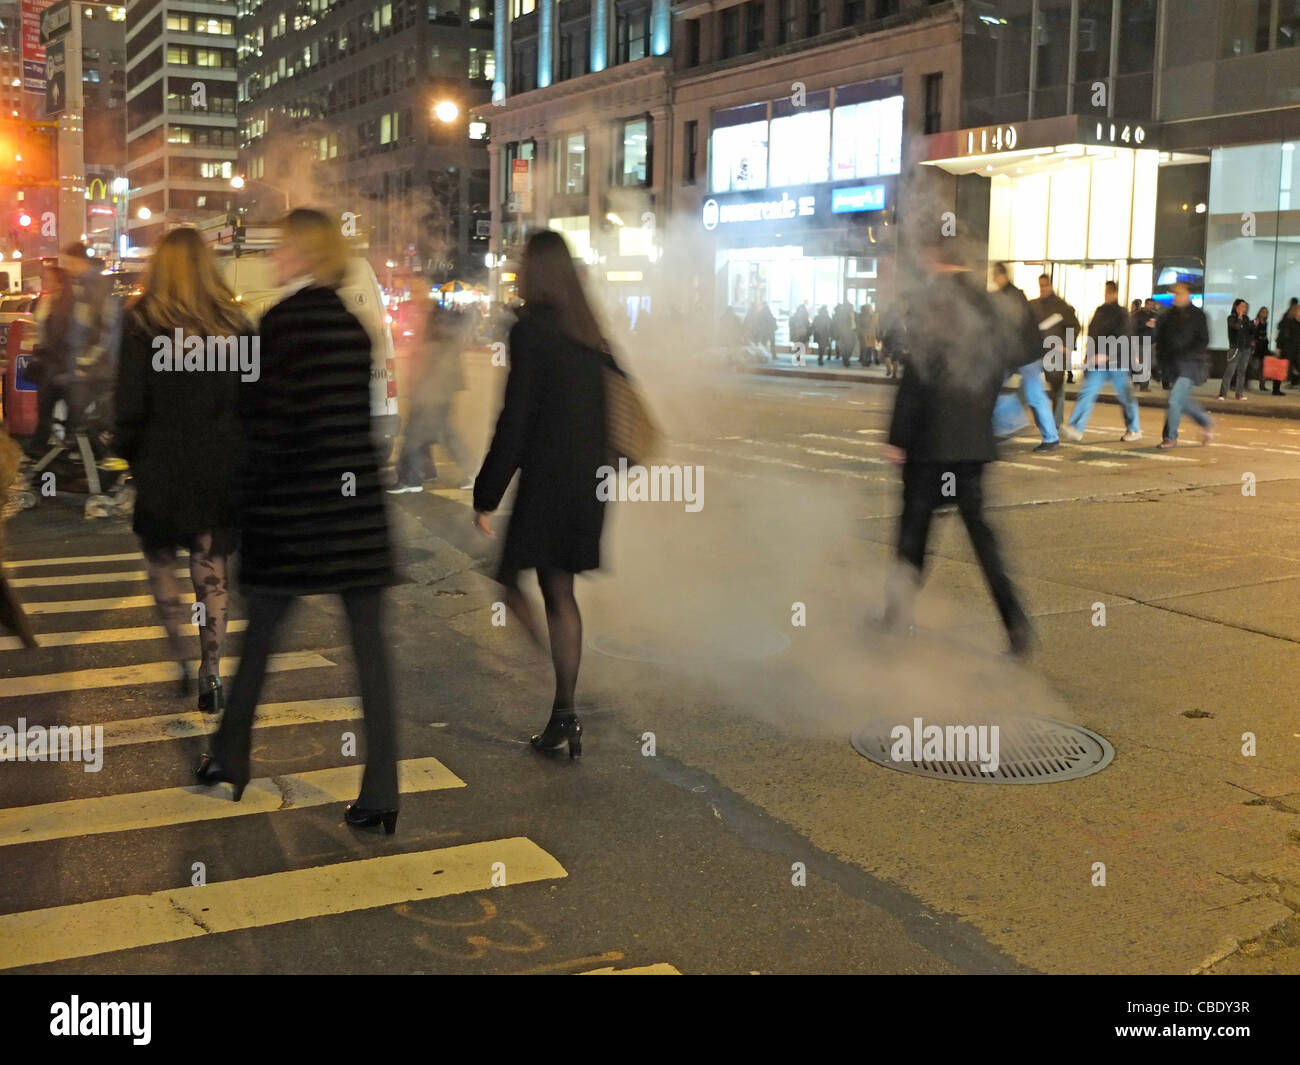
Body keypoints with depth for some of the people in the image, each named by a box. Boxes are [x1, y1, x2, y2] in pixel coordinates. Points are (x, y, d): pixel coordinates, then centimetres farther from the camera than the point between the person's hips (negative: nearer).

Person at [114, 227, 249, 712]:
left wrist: (129, 454, 5)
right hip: (222, 466, 3)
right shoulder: (233, 322, 2)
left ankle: (181, 659, 4)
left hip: (164, 465, -3)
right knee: (211, 569, 10)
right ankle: (211, 673, 10)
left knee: (160, 559, 14)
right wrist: (241, 456, 11)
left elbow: (130, 402, -8)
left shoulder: (144, 321, -7)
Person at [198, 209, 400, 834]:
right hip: (358, 498, 5)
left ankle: (230, 759, 30)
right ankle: (381, 793, 4)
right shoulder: (353, 324, 8)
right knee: (368, 643, 3)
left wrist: (247, 497, -2)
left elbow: (267, 418, -12)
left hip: (292, 503, -4)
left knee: (259, 636, 14)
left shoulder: (282, 321, -10)